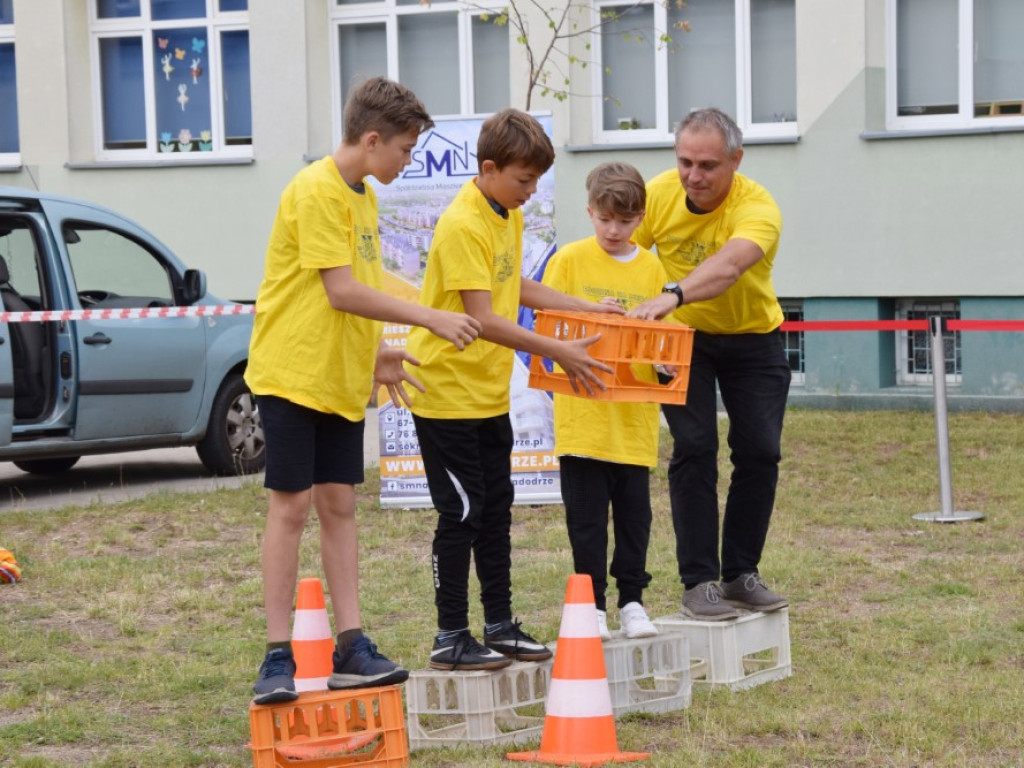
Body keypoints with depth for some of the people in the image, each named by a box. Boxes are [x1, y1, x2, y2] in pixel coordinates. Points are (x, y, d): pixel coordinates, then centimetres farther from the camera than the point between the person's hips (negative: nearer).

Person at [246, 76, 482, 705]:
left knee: (339, 505, 6)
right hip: (293, 372, -8)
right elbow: (341, 292, -21)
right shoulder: (316, 191, -15)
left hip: (341, 380, 8)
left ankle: (352, 648, 7)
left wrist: (377, 355, 10)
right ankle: (279, 658, -3)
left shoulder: (363, 195, 14)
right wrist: (428, 317, -18)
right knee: (292, 507, -6)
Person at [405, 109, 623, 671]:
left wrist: (589, 309, 14)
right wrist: (557, 352, -24)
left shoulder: (510, 217, 9)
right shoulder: (461, 226, -21)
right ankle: (450, 638, 3)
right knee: (461, 513, -5)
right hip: (448, 389, -9)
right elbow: (484, 319, -25)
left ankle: (499, 626, 21)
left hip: (489, 391, 9)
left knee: (495, 508, 13)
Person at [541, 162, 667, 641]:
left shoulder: (651, 268, 8)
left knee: (634, 511, 7)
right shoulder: (570, 259, 0)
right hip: (583, 415, -2)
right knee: (587, 514, 1)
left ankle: (632, 600, 18)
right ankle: (593, 604, 9)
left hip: (635, 416, 2)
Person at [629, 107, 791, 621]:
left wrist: (672, 296, -66)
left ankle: (741, 574, 12)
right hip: (684, 338, 1)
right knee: (694, 449, -11)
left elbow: (728, 266, -49)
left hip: (753, 338, 0)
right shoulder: (657, 195, -18)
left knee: (760, 452, -4)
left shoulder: (757, 208, -29)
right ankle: (698, 582, -5)